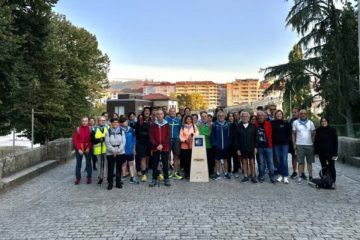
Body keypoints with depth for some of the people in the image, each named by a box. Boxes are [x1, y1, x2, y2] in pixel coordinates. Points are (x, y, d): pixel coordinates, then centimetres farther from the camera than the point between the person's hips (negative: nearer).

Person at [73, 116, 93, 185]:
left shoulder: (90, 129, -2)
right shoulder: (77, 129, -4)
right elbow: (75, 140, -4)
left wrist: (89, 148, -10)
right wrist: (79, 149, -10)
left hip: (88, 149, 0)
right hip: (79, 149, 0)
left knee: (88, 163, 8)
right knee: (78, 164, 7)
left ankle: (89, 178, 18)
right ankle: (78, 178, 17)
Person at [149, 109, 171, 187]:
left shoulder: (166, 124, 5)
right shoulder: (153, 124, 4)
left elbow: (168, 136, -1)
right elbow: (151, 136, -1)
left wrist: (162, 145, -12)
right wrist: (156, 145, -12)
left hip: (165, 148, 0)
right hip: (155, 148, 0)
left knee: (165, 164, 5)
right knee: (155, 164, 4)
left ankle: (166, 179, 14)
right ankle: (154, 179, 13)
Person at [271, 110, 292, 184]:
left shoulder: (286, 123, -1)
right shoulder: (272, 123, 2)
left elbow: (289, 132, 3)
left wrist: (286, 139, -3)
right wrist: (273, 140, -1)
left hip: (284, 144, -2)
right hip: (276, 144, 2)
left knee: (284, 160, -2)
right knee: (278, 160, 8)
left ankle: (285, 176, 5)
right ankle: (281, 175, 20)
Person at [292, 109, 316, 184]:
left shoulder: (310, 123, 6)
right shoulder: (295, 122, 2)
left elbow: (313, 133, 10)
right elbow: (293, 134, 4)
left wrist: (313, 143, 0)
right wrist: (294, 145, -1)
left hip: (309, 145, 1)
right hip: (299, 145, -1)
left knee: (309, 162, 7)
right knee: (300, 162, 0)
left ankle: (310, 177, 14)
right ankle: (300, 176, 6)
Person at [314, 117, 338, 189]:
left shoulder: (332, 130, -3)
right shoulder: (318, 130, 3)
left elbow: (335, 142, -4)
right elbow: (316, 142, 6)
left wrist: (335, 153, -9)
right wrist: (316, 151, 0)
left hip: (330, 152, -2)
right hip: (321, 152, 2)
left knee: (331, 167, 2)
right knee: (324, 167, 10)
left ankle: (333, 182, 9)